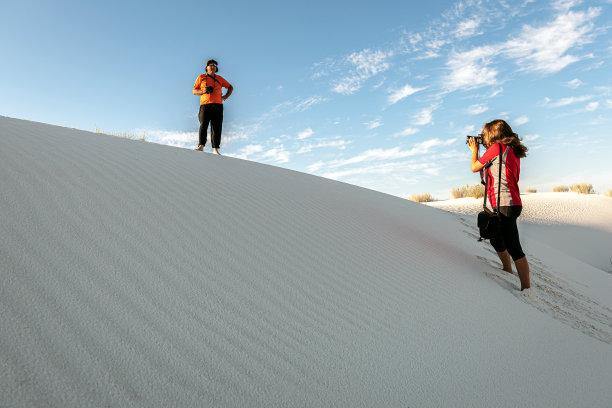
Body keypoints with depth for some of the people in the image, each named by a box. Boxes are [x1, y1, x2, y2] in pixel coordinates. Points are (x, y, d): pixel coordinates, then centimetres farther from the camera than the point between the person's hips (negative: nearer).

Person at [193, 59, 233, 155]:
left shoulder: (220, 78, 19)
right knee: (203, 125, -16)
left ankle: (215, 149, -8)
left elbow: (230, 87, 28)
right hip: (205, 104, -1)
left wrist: (225, 97, 13)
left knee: (217, 127, -6)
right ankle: (201, 146, -21)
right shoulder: (201, 77, 16)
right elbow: (194, 91, 15)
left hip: (218, 105, 1)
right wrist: (202, 91, -6)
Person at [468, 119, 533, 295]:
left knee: (514, 248, -9)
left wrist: (474, 150, 13)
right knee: (496, 240, 26)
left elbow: (475, 167, -1)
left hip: (505, 204, -10)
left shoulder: (497, 147, -11)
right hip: (511, 203, 10)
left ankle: (527, 289, -5)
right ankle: (508, 272, 42)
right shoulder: (513, 151, 16)